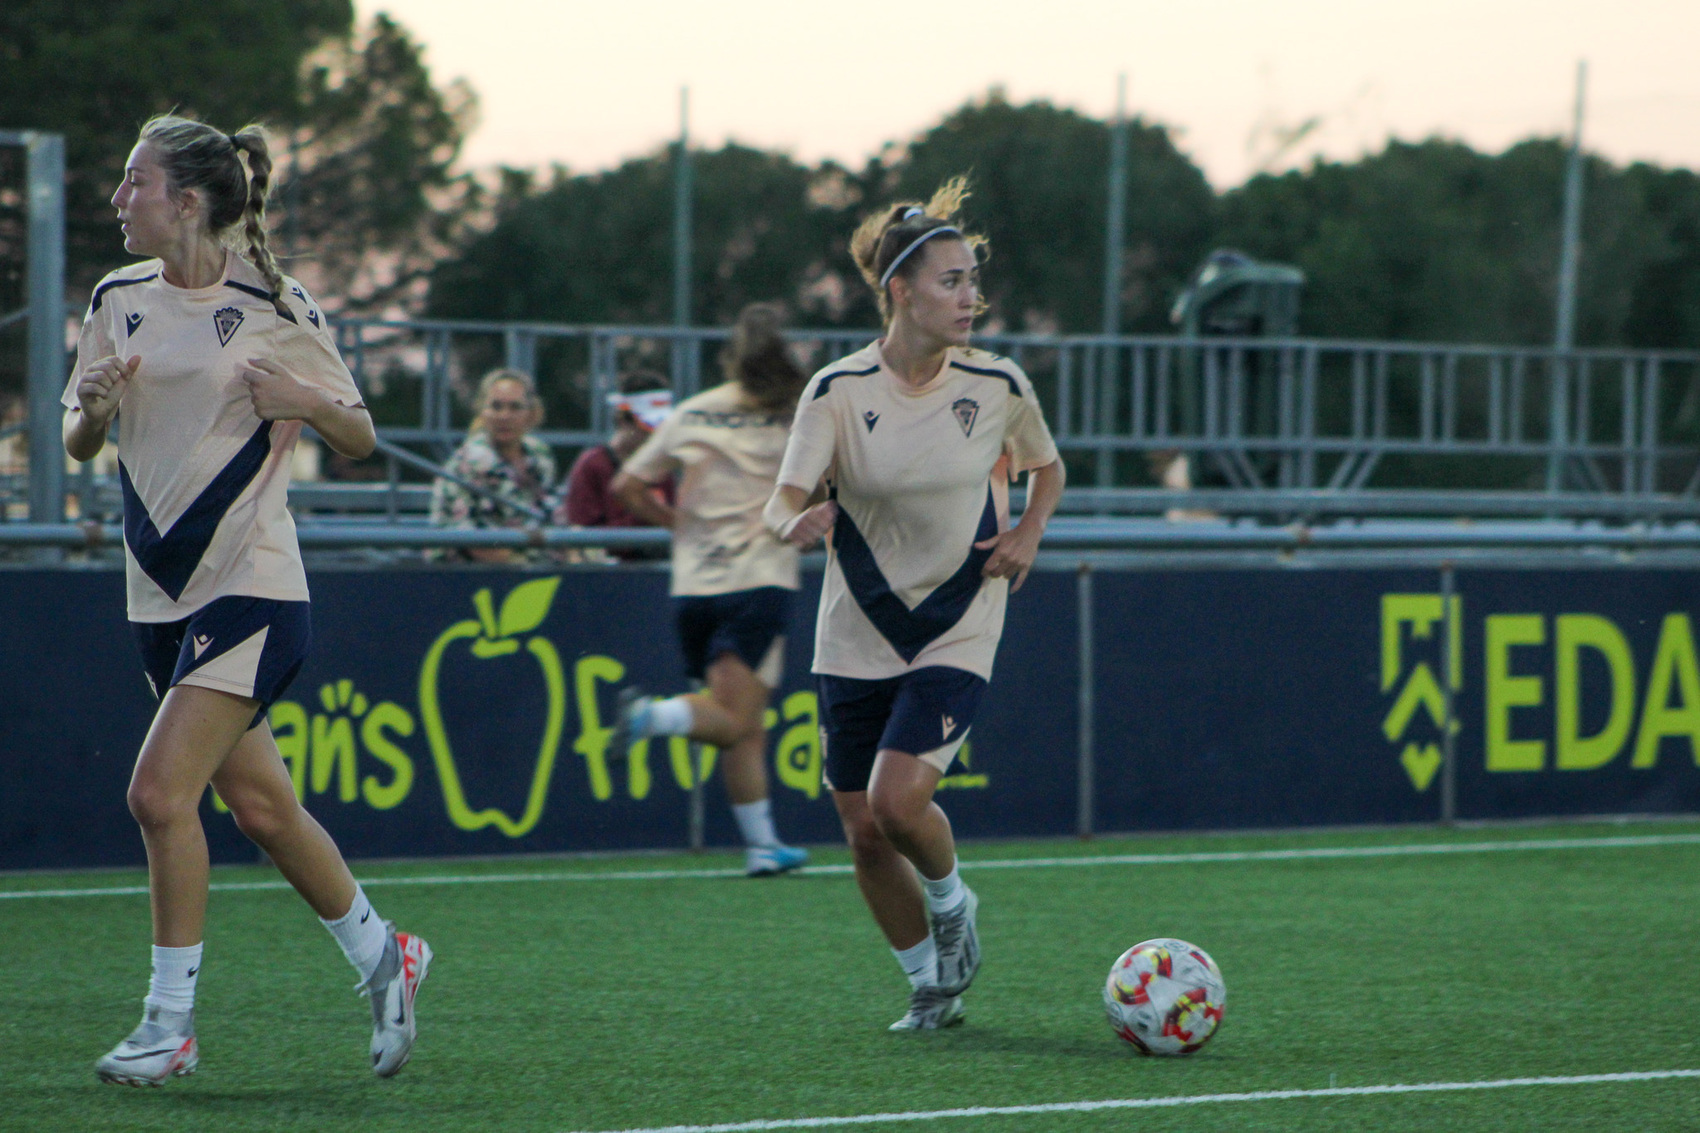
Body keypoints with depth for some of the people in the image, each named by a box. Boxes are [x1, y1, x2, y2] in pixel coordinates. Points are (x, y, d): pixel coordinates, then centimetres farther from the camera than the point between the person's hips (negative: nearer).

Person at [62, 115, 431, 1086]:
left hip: (251, 585, -6)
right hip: (162, 591, 6)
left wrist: (310, 404, -18)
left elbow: (361, 439, 2)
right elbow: (79, 443, 13)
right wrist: (95, 405, -9)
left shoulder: (276, 308, -7)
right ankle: (381, 954, 31)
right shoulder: (119, 301, 8)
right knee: (260, 804, 12)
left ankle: (171, 1023, -5)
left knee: (162, 791, -15)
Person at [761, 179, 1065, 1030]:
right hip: (856, 638, 1)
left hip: (956, 634, -1)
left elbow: (1046, 468, 15)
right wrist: (798, 523, -39)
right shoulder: (838, 390, -10)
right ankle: (930, 984, 27)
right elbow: (783, 503, -16)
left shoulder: (998, 385, -5)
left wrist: (1028, 534, -4)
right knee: (863, 834, 4)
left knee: (898, 799, -21)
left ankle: (951, 901, 12)